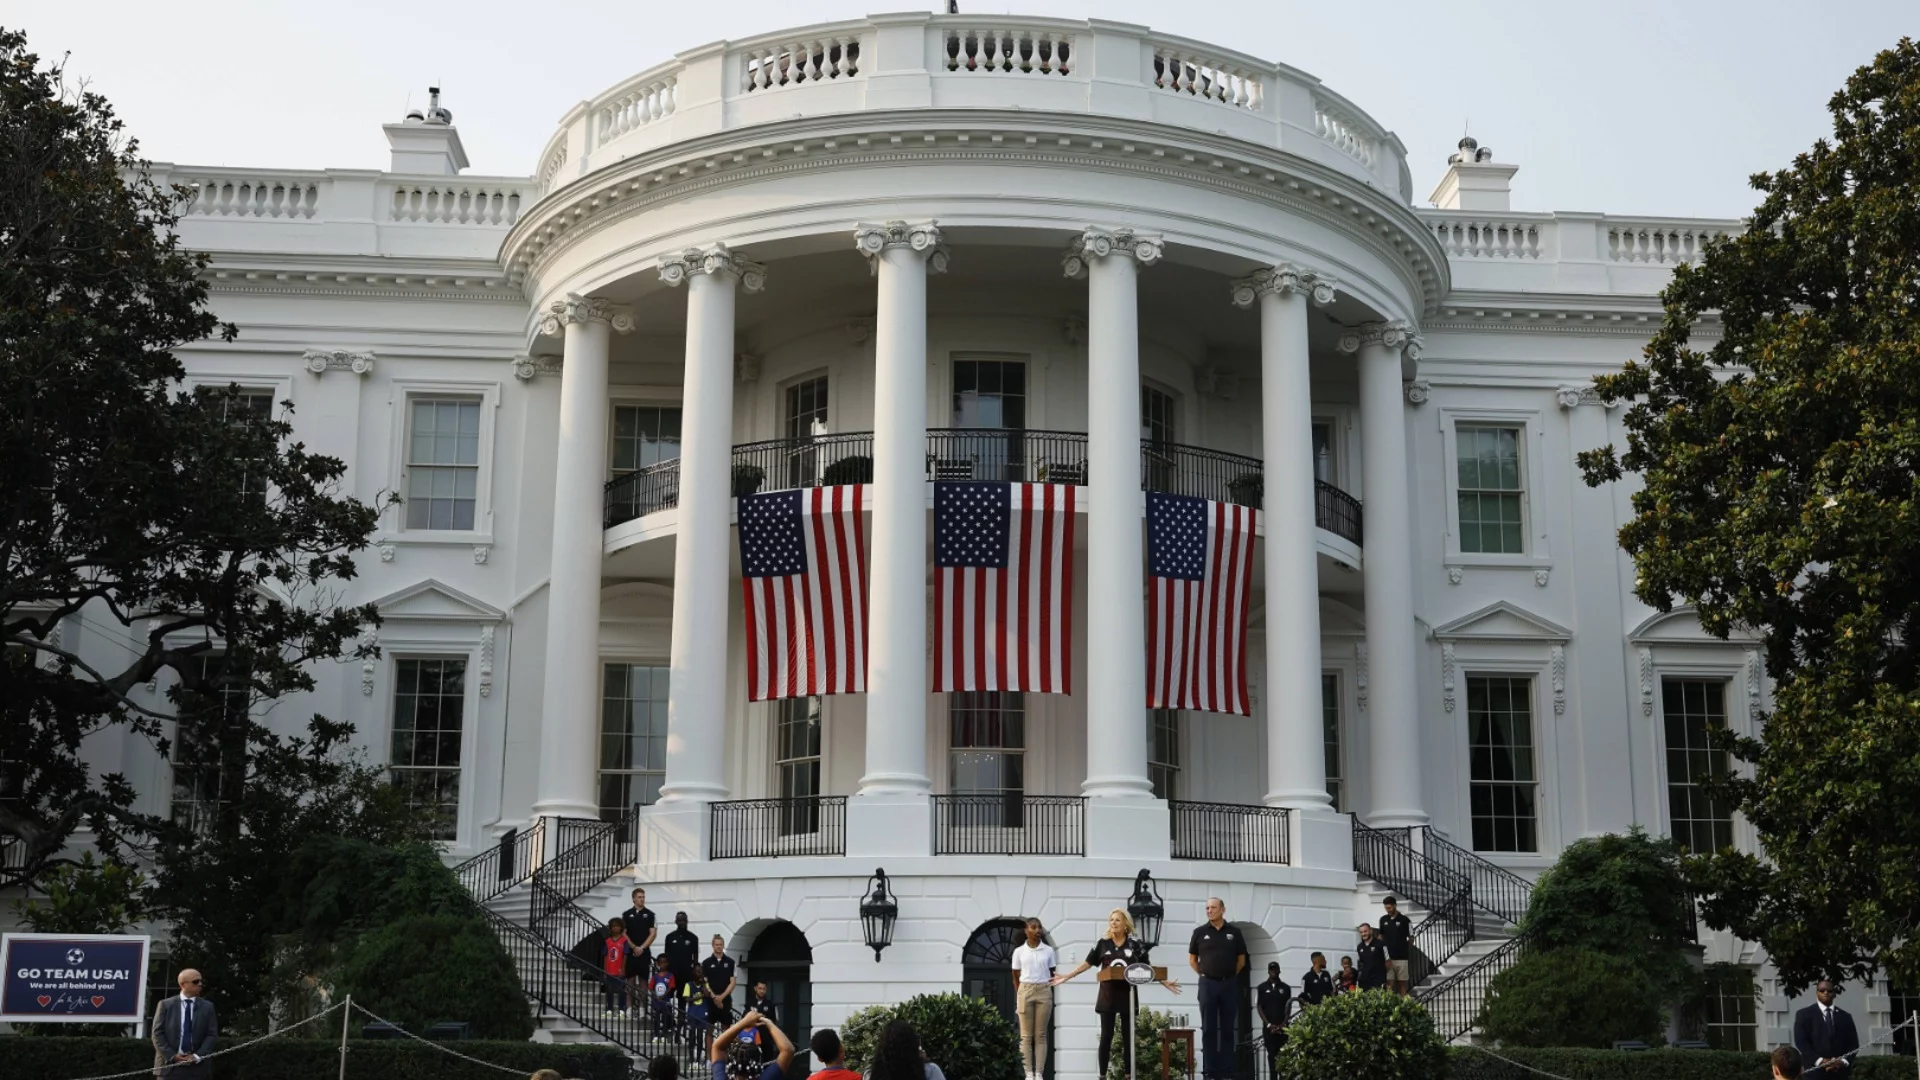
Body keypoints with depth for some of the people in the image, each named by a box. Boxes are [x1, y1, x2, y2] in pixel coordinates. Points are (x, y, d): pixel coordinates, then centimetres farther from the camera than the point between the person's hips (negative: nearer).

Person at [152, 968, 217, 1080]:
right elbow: (157, 1033, 2)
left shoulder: (207, 1007, 10)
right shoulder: (165, 1005, 7)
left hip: (197, 1067, 1)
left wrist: (197, 1056, -9)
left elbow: (212, 1035, 5)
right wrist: (172, 1056, -9)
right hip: (169, 1065, -1)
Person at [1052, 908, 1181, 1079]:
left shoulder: (1135, 944, 1)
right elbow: (1088, 963, 6)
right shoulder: (1102, 943, 2)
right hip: (1107, 995, 0)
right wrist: (1067, 976, 2)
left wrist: (1165, 982, 2)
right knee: (1106, 1036, 1)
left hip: (1127, 995, 0)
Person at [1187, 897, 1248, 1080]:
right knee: (1209, 1029, 1)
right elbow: (1192, 959, 10)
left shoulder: (1234, 933, 4)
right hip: (1208, 984, -1)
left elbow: (1241, 960, 12)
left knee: (1228, 1030, 4)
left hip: (1229, 984, 1)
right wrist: (1204, 975, 4)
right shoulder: (1200, 932, 2)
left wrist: (1230, 975, 7)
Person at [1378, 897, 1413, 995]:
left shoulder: (1404, 920, -3)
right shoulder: (1383, 920, 9)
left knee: (1402, 983, 3)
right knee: (1389, 983, -2)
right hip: (1388, 958, 3)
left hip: (1401, 957, -3)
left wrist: (1403, 947, -2)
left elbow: (1411, 938, 3)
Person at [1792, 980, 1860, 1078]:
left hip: (1839, 1074, 3)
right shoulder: (1804, 1015, 7)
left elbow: (1853, 1044, 12)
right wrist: (1820, 1061, -14)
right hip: (1814, 1072, -3)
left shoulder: (1845, 1017, 18)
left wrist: (1844, 1061, -6)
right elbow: (1801, 1042, -3)